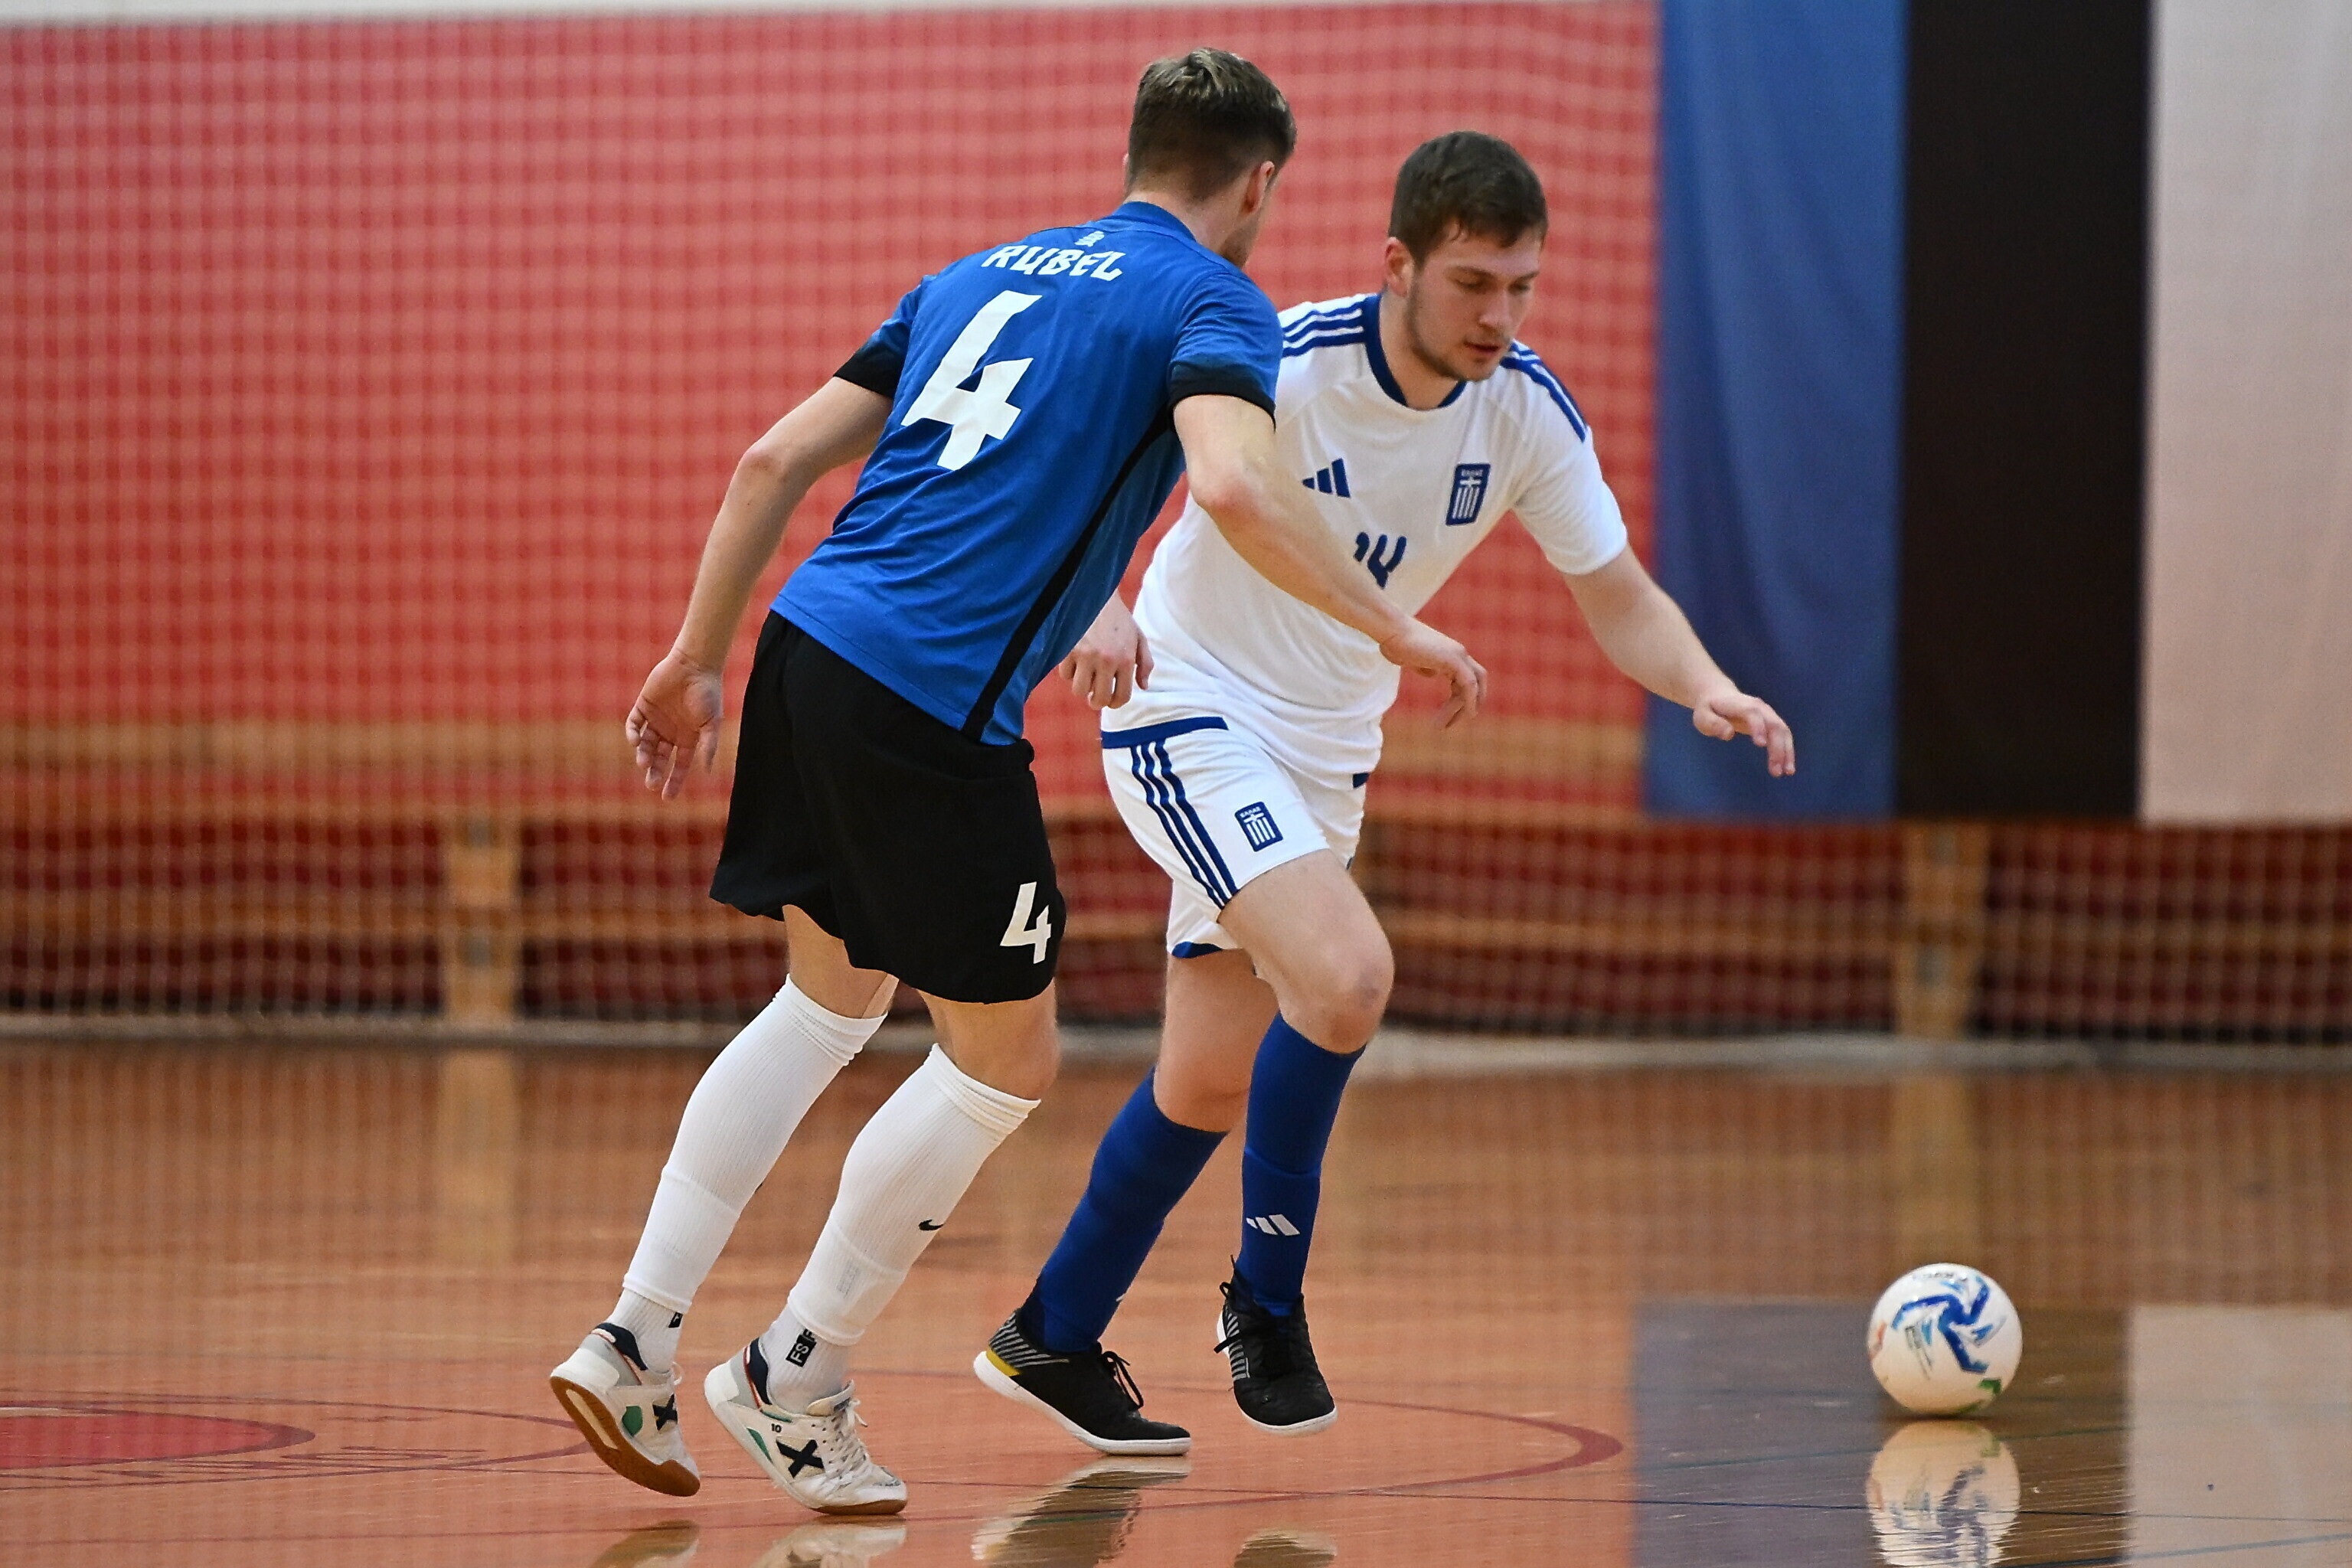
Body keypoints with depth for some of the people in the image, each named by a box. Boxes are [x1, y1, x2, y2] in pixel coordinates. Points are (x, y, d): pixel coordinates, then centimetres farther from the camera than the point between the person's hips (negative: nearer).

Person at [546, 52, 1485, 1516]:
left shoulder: (981, 274, 22)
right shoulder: (1213, 302, 2)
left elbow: (777, 460, 18)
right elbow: (1236, 487, -19)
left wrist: (696, 659, 23)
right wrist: (1392, 629, -10)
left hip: (810, 639, 8)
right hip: (936, 700, -8)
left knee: (832, 1002, 24)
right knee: (1006, 1062, 8)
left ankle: (635, 1340, 17)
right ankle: (796, 1380, 11)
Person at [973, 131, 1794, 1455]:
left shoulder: (1529, 412, -8)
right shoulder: (1281, 366, -23)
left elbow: (1622, 602, -1)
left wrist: (1711, 689, -21)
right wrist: (1098, 602, -36)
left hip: (1325, 751, 6)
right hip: (1190, 711, -6)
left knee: (1209, 1083, 12)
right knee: (1346, 973, -27)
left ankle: (1053, 1340, 30)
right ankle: (1268, 1296, -9)